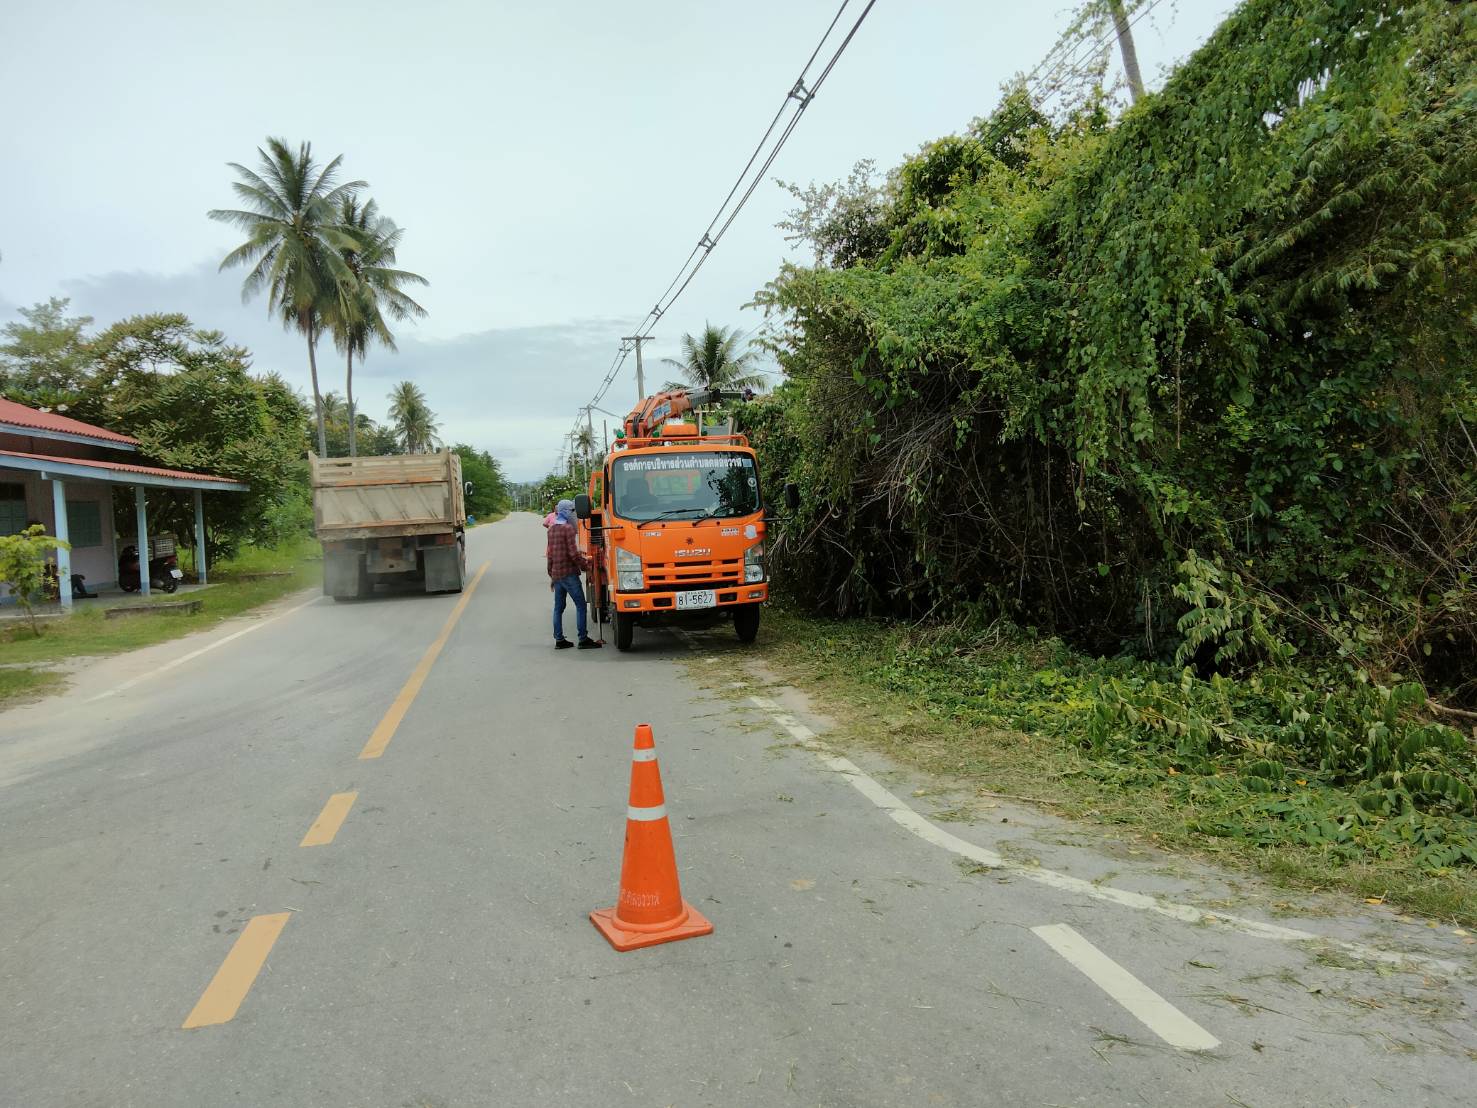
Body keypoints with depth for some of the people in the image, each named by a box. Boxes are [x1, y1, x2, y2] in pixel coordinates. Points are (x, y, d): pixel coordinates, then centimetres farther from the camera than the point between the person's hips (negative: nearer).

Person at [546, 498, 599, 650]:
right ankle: (583, 639, -5)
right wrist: (585, 565, -3)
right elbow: (573, 554, -17)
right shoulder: (568, 528, -12)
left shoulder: (551, 529, 13)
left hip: (556, 573, 8)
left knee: (558, 608, 11)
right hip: (569, 573, -8)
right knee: (580, 605, -4)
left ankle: (559, 640, 12)